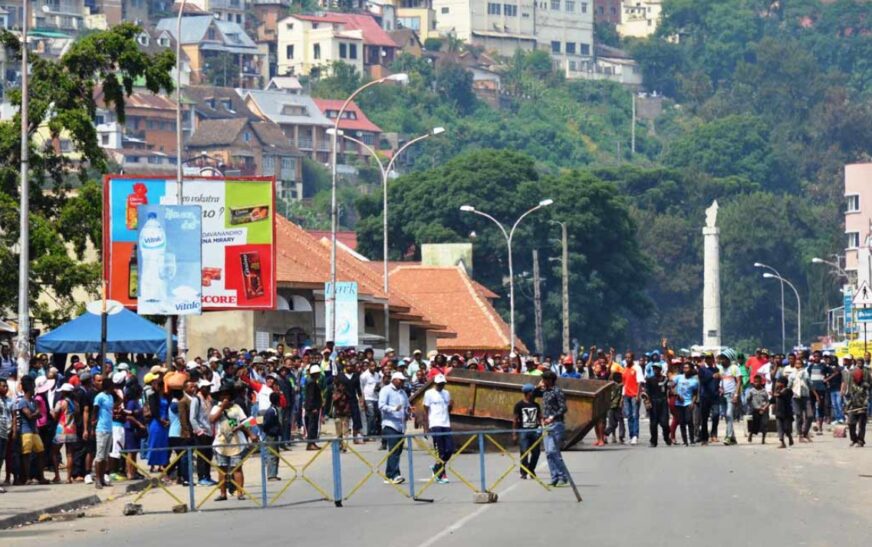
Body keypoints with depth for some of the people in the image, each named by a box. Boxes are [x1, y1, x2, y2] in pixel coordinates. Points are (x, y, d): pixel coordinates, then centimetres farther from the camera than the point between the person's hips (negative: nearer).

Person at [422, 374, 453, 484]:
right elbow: (426, 411, -1)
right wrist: (426, 428, -6)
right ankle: (441, 475, 0)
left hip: (446, 425, 5)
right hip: (435, 425, -5)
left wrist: (450, 405, -4)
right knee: (440, 452, -6)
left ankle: (436, 468, 21)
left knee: (450, 450, 0)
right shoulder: (429, 393, 0)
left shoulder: (446, 393, 16)